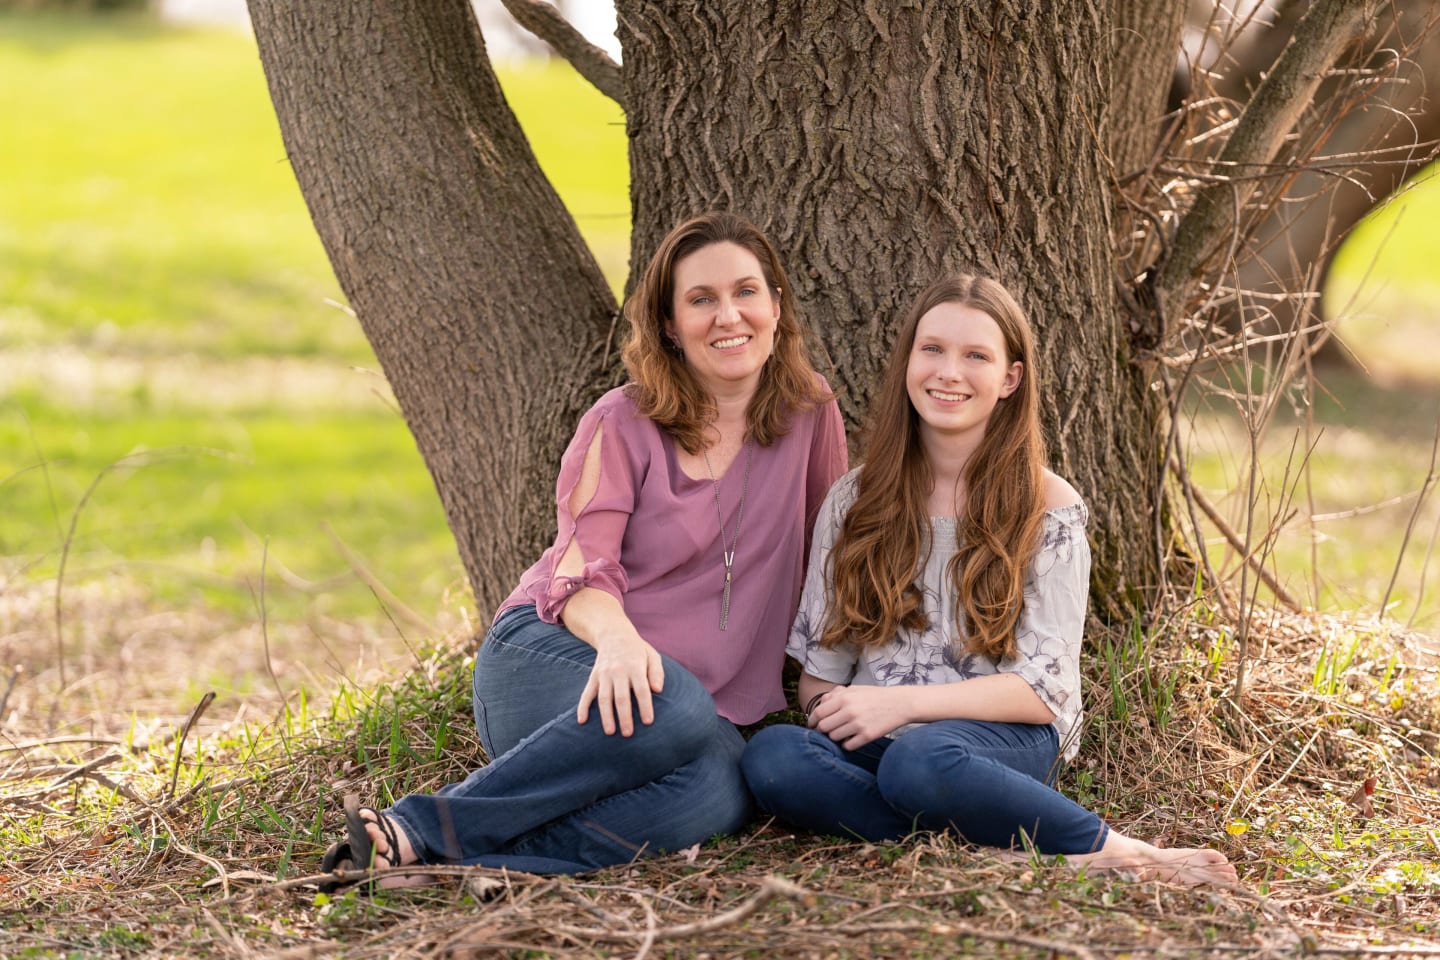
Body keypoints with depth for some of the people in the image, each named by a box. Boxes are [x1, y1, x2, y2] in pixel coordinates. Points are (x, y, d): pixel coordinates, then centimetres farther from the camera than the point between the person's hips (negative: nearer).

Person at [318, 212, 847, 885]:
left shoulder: (811, 413, 7)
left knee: (718, 794, -37)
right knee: (676, 712, -40)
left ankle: (431, 847, -40)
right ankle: (420, 825, -34)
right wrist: (618, 638, -34)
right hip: (548, 656, -2)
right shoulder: (625, 424, -1)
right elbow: (579, 572, -11)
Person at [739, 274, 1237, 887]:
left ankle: (1109, 848, -22)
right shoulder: (854, 502, 12)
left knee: (919, 760, -40)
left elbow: (1046, 688, -4)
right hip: (874, 744, 4)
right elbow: (818, 669, 13)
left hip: (1002, 740, -4)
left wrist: (901, 702, -14)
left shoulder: (1048, 509, 4)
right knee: (771, 755, -32)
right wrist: (836, 712, -10)